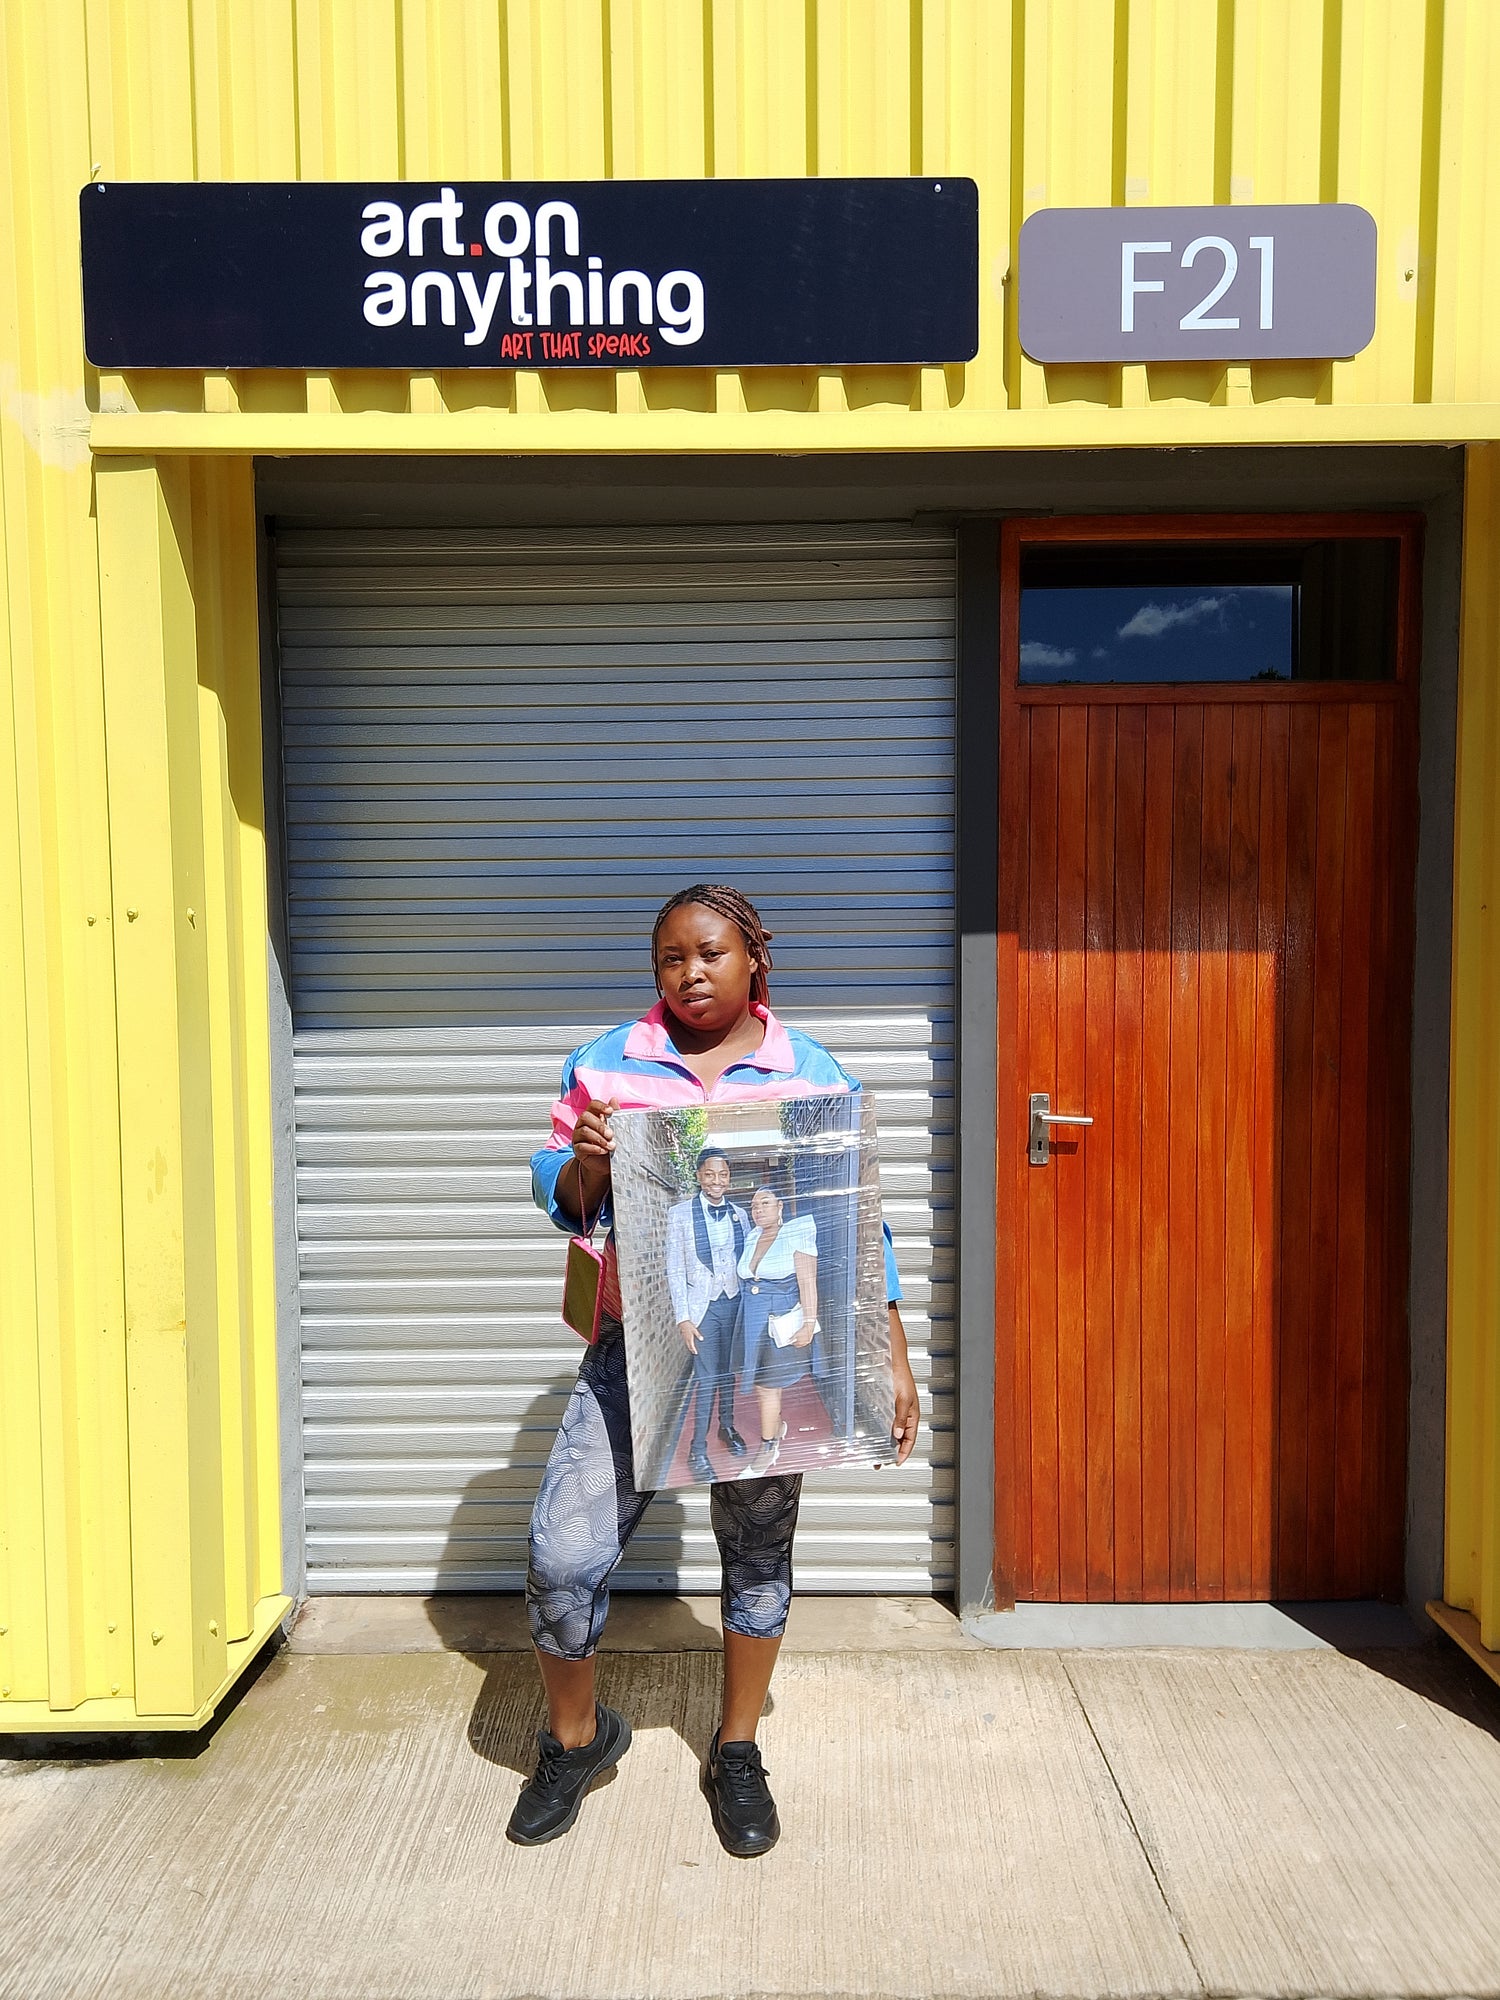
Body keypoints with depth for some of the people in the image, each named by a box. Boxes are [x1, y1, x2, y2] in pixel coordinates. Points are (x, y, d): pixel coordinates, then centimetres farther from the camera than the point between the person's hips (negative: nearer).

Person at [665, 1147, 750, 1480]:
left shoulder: (739, 1214, 4)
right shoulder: (679, 1214, -8)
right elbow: (674, 1270, -7)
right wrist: (683, 1318, -11)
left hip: (735, 1302, 4)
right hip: (702, 1306, -4)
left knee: (729, 1371, 16)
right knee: (706, 1377, -4)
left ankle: (727, 1427, 36)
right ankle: (698, 1448, 8)